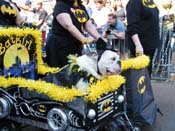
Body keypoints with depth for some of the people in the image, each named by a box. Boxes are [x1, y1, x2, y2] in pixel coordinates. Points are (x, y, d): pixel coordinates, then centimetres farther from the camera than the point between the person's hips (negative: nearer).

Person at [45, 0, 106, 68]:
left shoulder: (81, 7, 12)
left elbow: (89, 26, 8)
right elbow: (68, 25, -25)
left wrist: (99, 39, -9)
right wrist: (84, 40, -36)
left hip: (76, 47, 7)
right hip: (59, 47, -7)